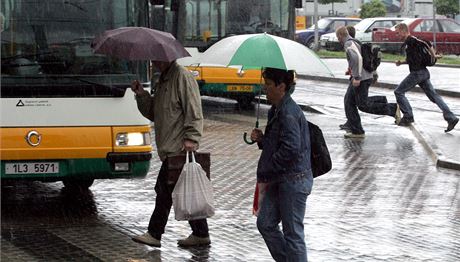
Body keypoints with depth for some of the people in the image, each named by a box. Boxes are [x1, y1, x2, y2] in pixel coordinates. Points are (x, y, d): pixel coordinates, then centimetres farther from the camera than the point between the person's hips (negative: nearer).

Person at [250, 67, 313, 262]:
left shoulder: (289, 113, -19)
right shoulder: (276, 110, 12)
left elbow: (291, 149, -26)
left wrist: (266, 173, -16)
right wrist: (261, 139, 2)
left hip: (294, 181, -10)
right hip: (280, 180, 10)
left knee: (293, 233, -1)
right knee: (265, 223, 13)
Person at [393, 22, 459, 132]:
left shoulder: (411, 41, -13)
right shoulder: (407, 43, 18)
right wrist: (401, 62, 14)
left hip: (417, 73, -10)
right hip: (423, 73, 10)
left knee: (399, 92, 1)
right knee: (433, 95, 6)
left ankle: (408, 117, 3)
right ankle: (451, 118, -1)